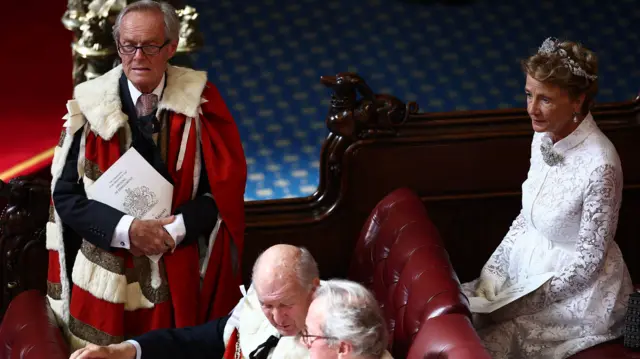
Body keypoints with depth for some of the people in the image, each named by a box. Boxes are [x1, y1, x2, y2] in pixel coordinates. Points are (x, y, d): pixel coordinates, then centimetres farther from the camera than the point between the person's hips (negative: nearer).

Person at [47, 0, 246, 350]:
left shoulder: (198, 101, -4)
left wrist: (177, 228, -18)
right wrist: (126, 229, -18)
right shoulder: (90, 104, -4)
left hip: (178, 278, 0)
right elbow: (65, 194, -4)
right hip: (105, 277, 0)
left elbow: (226, 186, -3)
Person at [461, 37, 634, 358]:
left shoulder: (599, 165, -27)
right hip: (531, 266, 7)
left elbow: (589, 259, -20)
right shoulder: (544, 138, -3)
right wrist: (494, 269, 0)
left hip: (577, 289, -7)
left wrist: (530, 299, -21)